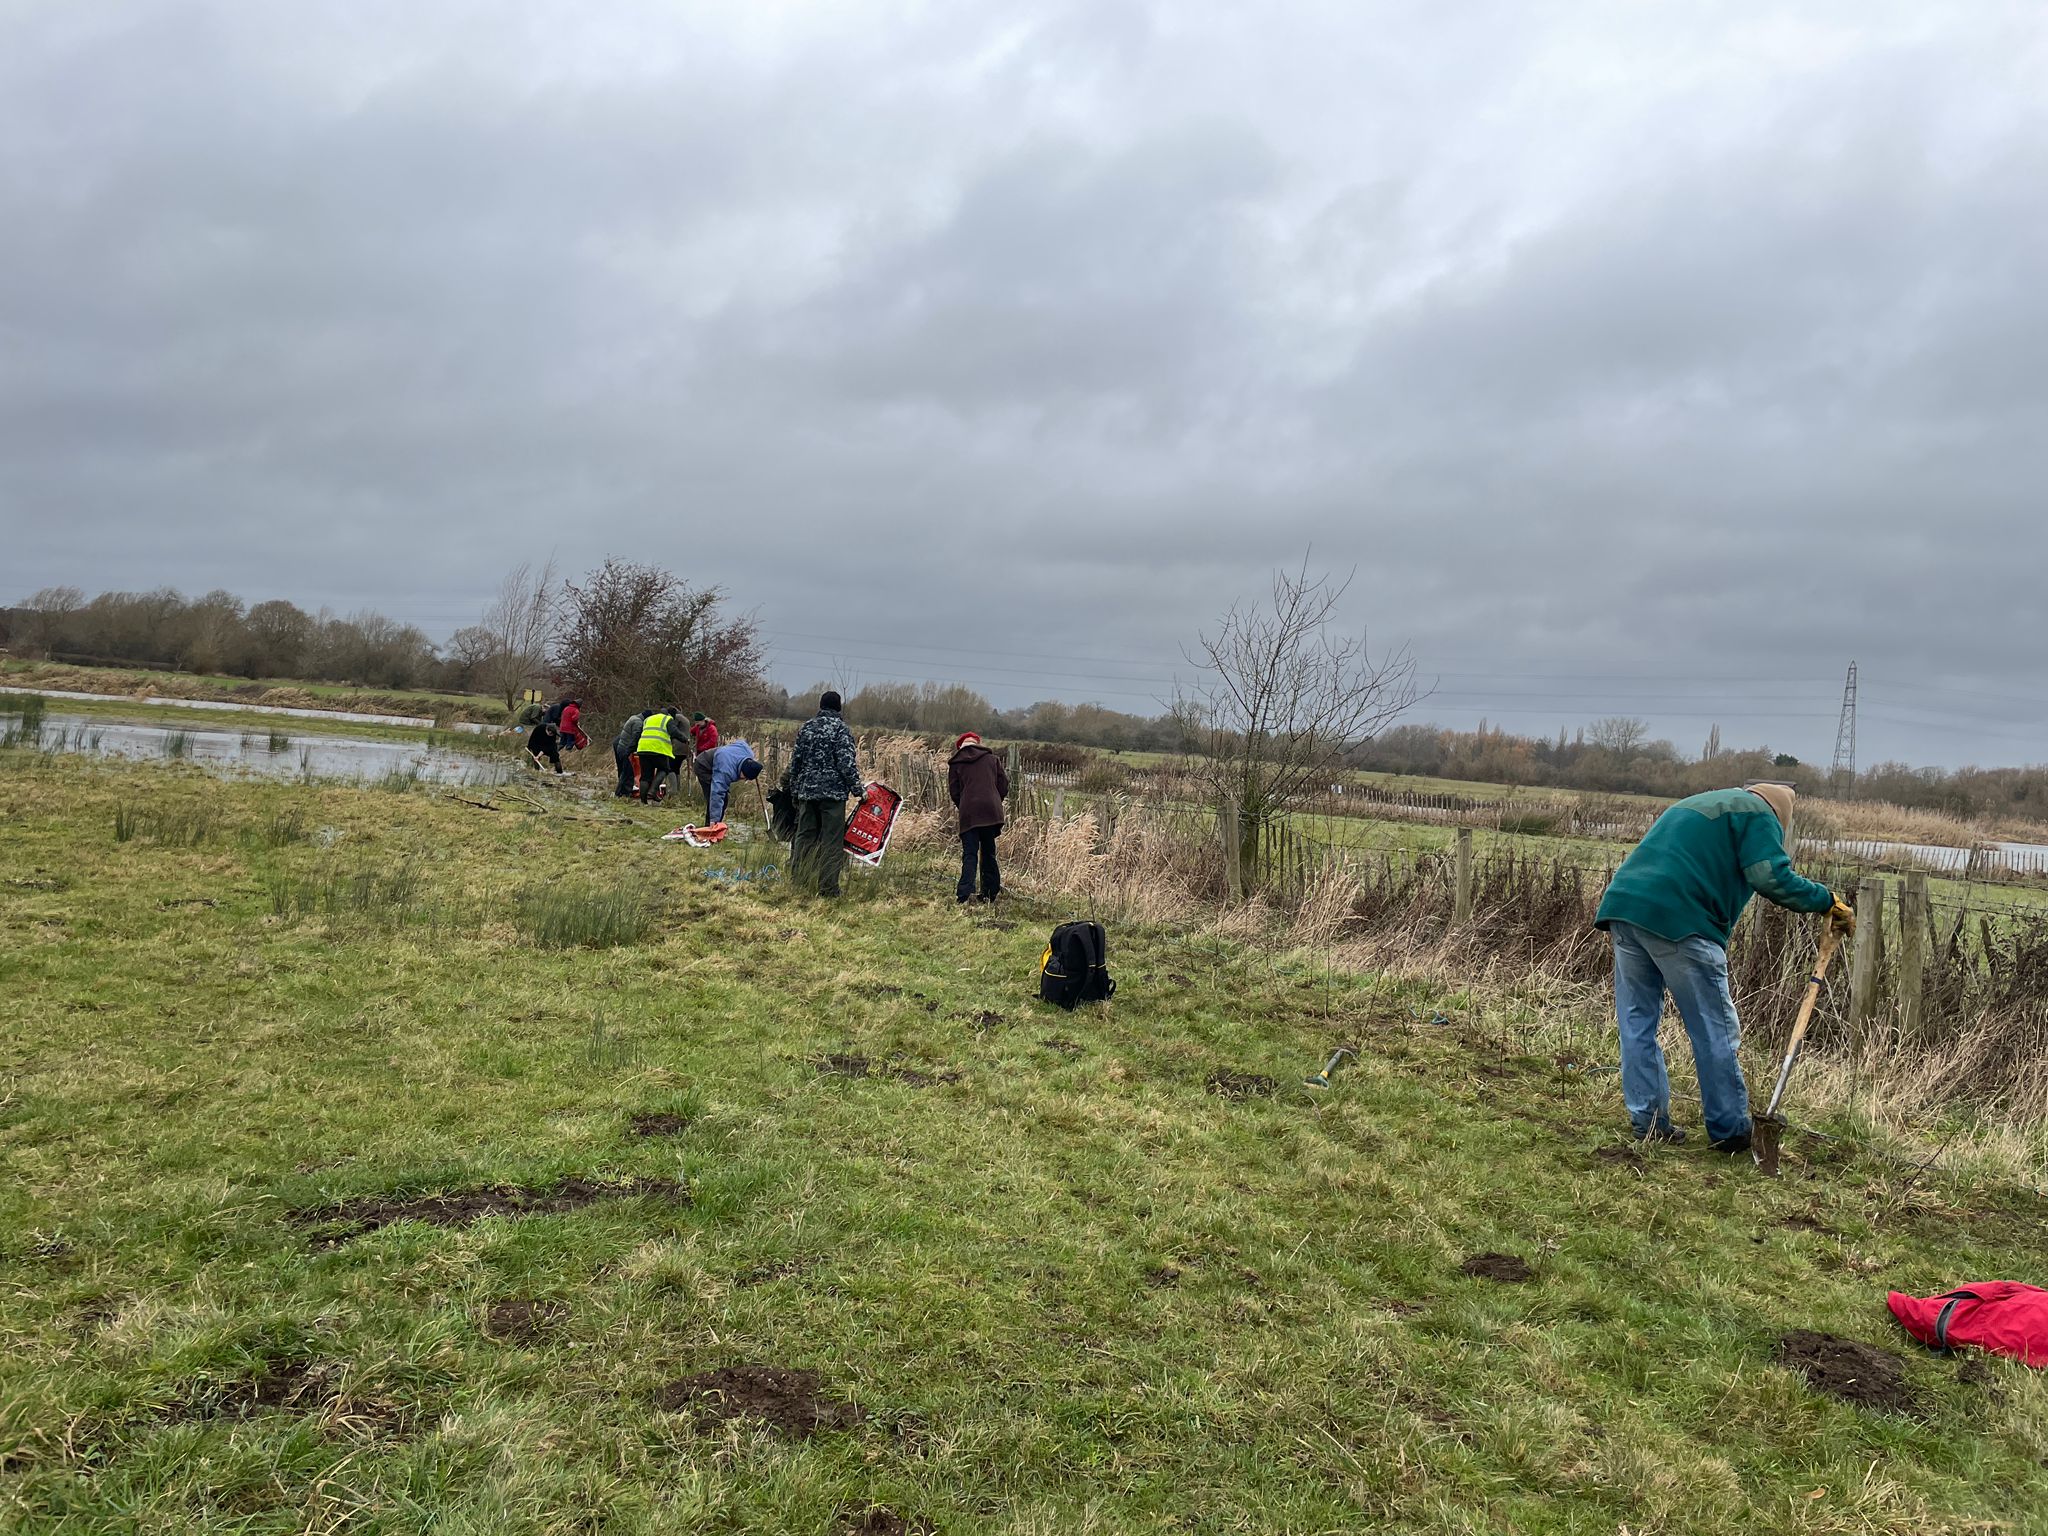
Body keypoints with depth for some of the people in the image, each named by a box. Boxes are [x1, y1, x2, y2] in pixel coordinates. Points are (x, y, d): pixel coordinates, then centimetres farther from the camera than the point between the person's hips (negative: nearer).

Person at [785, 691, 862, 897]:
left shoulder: (806, 727, 10)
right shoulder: (840, 728, -7)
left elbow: (795, 760, 13)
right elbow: (847, 763, -14)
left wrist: (794, 787, 22)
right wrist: (857, 788, -7)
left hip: (807, 791, 6)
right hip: (834, 792, -5)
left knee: (804, 837, 13)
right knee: (832, 841, -2)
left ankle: (797, 881, 15)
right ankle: (827, 887, -5)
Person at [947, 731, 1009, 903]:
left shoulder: (955, 763, 9)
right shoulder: (992, 758, 12)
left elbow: (954, 792, 7)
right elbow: (1003, 785, 9)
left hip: (968, 813, -1)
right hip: (992, 811, 1)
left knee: (969, 854, -3)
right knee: (988, 852, 12)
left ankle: (964, 895, -19)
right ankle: (989, 894, 11)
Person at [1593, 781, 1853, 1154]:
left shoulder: (1692, 805, 33)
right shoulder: (1758, 813, 8)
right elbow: (1773, 878, -6)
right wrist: (1828, 901, 7)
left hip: (1622, 903, 8)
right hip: (1677, 918, -8)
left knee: (1637, 1021, 12)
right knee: (1714, 1032, 3)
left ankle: (1649, 1122, 15)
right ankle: (1729, 1131, 10)